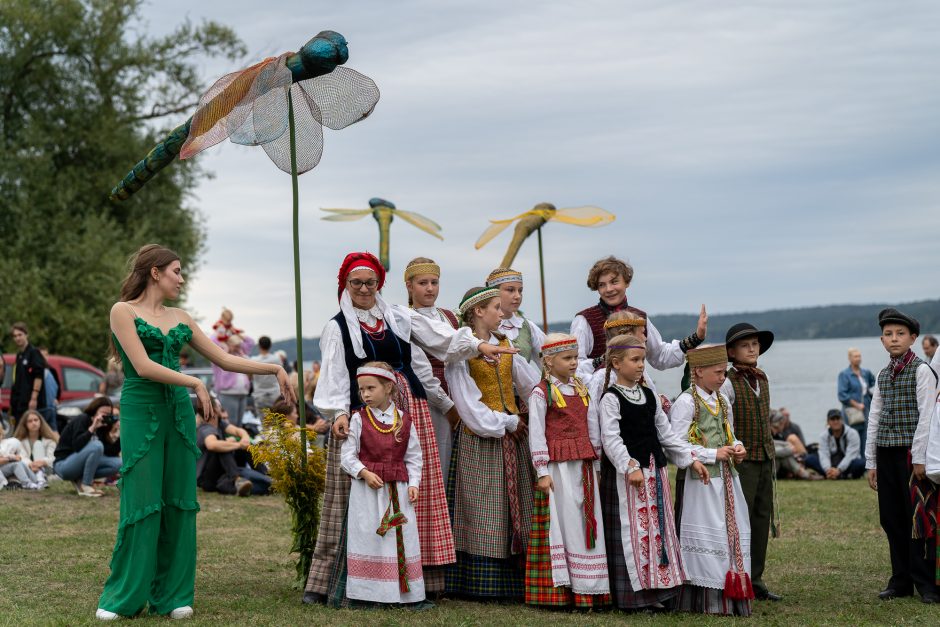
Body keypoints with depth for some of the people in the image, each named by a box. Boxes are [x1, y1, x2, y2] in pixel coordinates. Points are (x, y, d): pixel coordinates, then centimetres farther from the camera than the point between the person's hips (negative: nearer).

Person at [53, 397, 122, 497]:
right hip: (63, 464, -8)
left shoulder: (101, 428, 7)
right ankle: (86, 486, -21)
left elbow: (111, 452, 0)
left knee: (117, 464, -7)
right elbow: (77, 446, -29)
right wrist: (92, 428, -34)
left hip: (79, 465, 8)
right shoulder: (81, 420, -13)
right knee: (96, 446, -31)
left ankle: (80, 480, 1)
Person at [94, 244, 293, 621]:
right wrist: (195, 383, -12)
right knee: (141, 504, -6)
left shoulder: (180, 318, 14)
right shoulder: (123, 311, -2)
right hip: (141, 413, -6)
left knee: (179, 504, 4)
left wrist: (274, 369, 8)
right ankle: (122, 596, 6)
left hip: (179, 415, 6)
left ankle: (172, 595, 11)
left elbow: (224, 359, 15)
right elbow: (143, 367, -13)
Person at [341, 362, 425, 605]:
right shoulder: (359, 419, -2)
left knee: (401, 539, 5)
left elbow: (414, 457, 7)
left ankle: (405, 591, 12)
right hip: (367, 487, -2)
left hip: (398, 489, 2)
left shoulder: (404, 420, 4)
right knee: (368, 537, 0)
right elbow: (348, 455, -2)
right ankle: (370, 593, 5)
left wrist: (413, 483, -5)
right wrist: (364, 472, -17)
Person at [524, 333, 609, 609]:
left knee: (587, 522, 5)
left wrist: (595, 463, 13)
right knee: (563, 522, -5)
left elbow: (593, 430, 17)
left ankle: (588, 589, 11)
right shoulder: (541, 393, -5)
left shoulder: (583, 391, 14)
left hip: (584, 465, 6)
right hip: (557, 465, -6)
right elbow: (536, 435, -8)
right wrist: (542, 471, -13)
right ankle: (560, 589, 0)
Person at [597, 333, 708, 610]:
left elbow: (666, 432, 16)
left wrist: (691, 458, 10)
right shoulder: (611, 398, -9)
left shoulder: (650, 395, 13)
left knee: (658, 526, 9)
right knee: (631, 528, -6)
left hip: (654, 468, 8)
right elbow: (610, 438, -18)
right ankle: (632, 591, 0)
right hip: (625, 472, -7)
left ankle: (655, 588, 17)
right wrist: (630, 467, -27)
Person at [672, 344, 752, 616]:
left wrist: (737, 448, 3)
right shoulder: (685, 403, -10)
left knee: (733, 531, 7)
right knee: (706, 538, -5)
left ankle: (731, 598, 15)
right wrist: (713, 454, -16)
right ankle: (709, 600, 1)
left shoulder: (723, 401, 14)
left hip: (727, 477, 8)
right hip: (701, 480, -8)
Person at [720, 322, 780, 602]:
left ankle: (755, 580, 16)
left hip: (765, 460, 7)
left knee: (762, 519, 9)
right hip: (742, 460, -7)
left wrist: (771, 458, 18)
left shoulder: (763, 380, 13)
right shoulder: (728, 384, -10)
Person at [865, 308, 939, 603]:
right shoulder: (883, 375, 14)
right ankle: (901, 581, 17)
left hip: (912, 453, -6)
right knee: (891, 518, 8)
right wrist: (871, 461, 12)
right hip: (886, 454, 6)